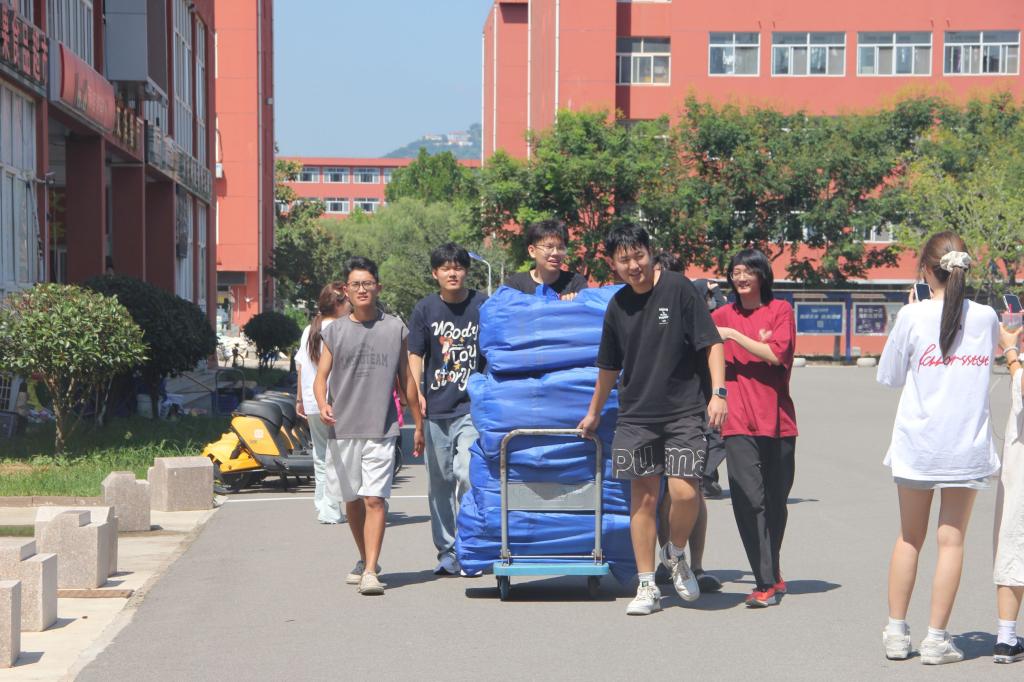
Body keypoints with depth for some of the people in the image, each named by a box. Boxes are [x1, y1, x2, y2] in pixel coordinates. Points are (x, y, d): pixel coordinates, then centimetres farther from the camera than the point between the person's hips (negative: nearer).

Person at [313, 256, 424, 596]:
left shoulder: (395, 329, 6)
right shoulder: (334, 331, 7)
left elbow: (406, 379, 12)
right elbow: (320, 376, 4)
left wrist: (418, 424, 14)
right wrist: (322, 404, -17)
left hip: (381, 429, -2)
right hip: (342, 428, 2)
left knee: (374, 499, -12)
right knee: (352, 500, 12)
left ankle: (370, 571, -15)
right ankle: (364, 560, 30)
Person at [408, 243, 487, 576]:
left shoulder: (483, 306, 2)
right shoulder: (425, 309, 7)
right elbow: (415, 354, 8)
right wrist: (417, 392, -8)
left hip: (472, 407, -3)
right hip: (435, 408, 3)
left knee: (467, 474, -16)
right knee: (439, 481, 7)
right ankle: (446, 551, 18)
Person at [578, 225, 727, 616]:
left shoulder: (678, 289, -5)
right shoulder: (617, 306, 8)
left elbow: (711, 343, -5)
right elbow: (609, 367, 21)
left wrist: (718, 392, -17)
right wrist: (593, 414, 29)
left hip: (683, 411, -4)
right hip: (636, 415, 4)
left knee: (685, 492, -15)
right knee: (643, 498, 2)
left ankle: (676, 555, 15)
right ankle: (647, 587, 11)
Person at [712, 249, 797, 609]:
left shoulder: (780, 310, 5)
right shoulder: (723, 315, 11)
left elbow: (776, 353, -9)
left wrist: (734, 335, -10)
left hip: (777, 418, 0)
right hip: (739, 421, 0)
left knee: (776, 500, 9)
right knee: (749, 499, -12)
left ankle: (770, 574, 27)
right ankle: (768, 582, -10)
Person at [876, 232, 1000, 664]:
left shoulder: (913, 316, -8)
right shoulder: (986, 317, 0)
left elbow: (888, 376, 2)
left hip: (917, 443, 0)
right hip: (967, 446, 1)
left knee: (910, 537, 13)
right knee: (951, 539, 4)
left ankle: (896, 632, 17)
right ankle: (936, 639, 4)